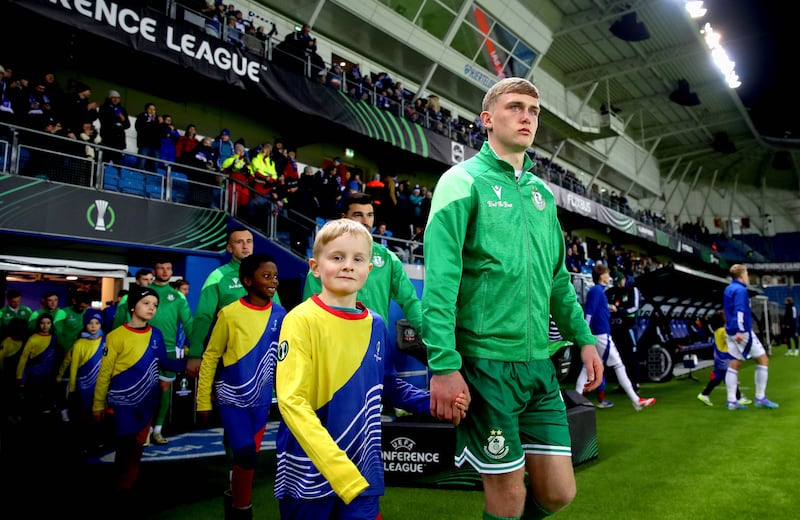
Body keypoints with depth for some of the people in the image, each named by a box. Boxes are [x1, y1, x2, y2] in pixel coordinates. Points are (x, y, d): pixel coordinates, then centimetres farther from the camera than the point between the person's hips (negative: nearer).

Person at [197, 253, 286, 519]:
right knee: (246, 454, -11)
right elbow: (210, 357, -5)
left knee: (250, 455, 15)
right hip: (231, 397, -4)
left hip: (261, 399, 4)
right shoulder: (230, 313, -13)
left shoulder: (279, 315, -3)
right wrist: (203, 400, -3)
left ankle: (234, 496, 40)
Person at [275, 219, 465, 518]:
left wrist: (434, 402, 0)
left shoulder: (375, 324, 4)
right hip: (310, 474, -4)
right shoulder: (302, 320, -13)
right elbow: (292, 401, -18)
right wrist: (337, 468, -25)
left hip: (363, 470, 4)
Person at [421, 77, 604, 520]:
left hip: (539, 363, 6)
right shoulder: (464, 180, -5)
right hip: (485, 363, -6)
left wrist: (583, 338, 16)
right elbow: (440, 279, -14)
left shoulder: (543, 192, 15)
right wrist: (444, 365, -20)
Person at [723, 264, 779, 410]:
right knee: (763, 359, 3)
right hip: (742, 333, -9)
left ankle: (731, 401, 5)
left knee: (734, 364, 6)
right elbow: (740, 310, -22)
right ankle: (760, 398, 5)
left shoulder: (728, 289, 15)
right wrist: (739, 331, -28)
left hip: (731, 332, 9)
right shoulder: (740, 290, -13)